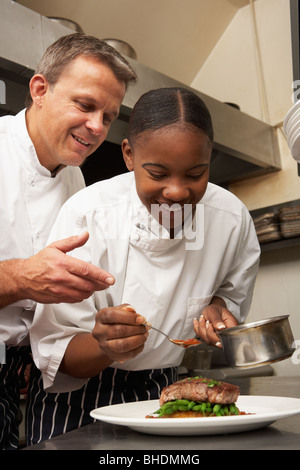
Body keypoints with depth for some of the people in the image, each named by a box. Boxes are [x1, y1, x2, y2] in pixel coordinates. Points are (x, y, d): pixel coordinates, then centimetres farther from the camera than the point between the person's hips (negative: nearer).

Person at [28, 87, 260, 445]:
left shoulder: (233, 218, -15)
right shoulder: (85, 215, -25)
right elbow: (55, 353, -23)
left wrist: (217, 306, -17)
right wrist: (105, 349, -43)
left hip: (166, 391, 2)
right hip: (82, 397, -1)